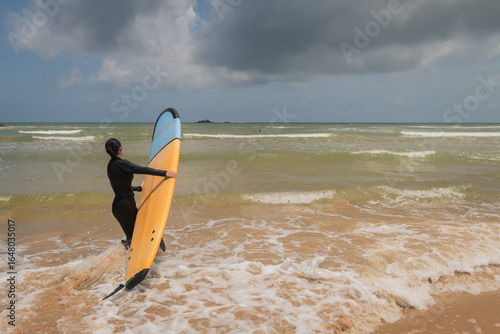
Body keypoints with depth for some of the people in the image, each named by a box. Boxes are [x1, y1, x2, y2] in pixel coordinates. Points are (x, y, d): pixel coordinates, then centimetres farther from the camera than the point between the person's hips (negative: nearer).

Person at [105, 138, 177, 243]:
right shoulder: (120, 163, -14)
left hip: (117, 206, 9)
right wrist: (164, 173, -33)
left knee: (131, 236, 14)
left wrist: (139, 188, 35)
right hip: (126, 206, -9)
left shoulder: (110, 166, 13)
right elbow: (142, 170, -29)